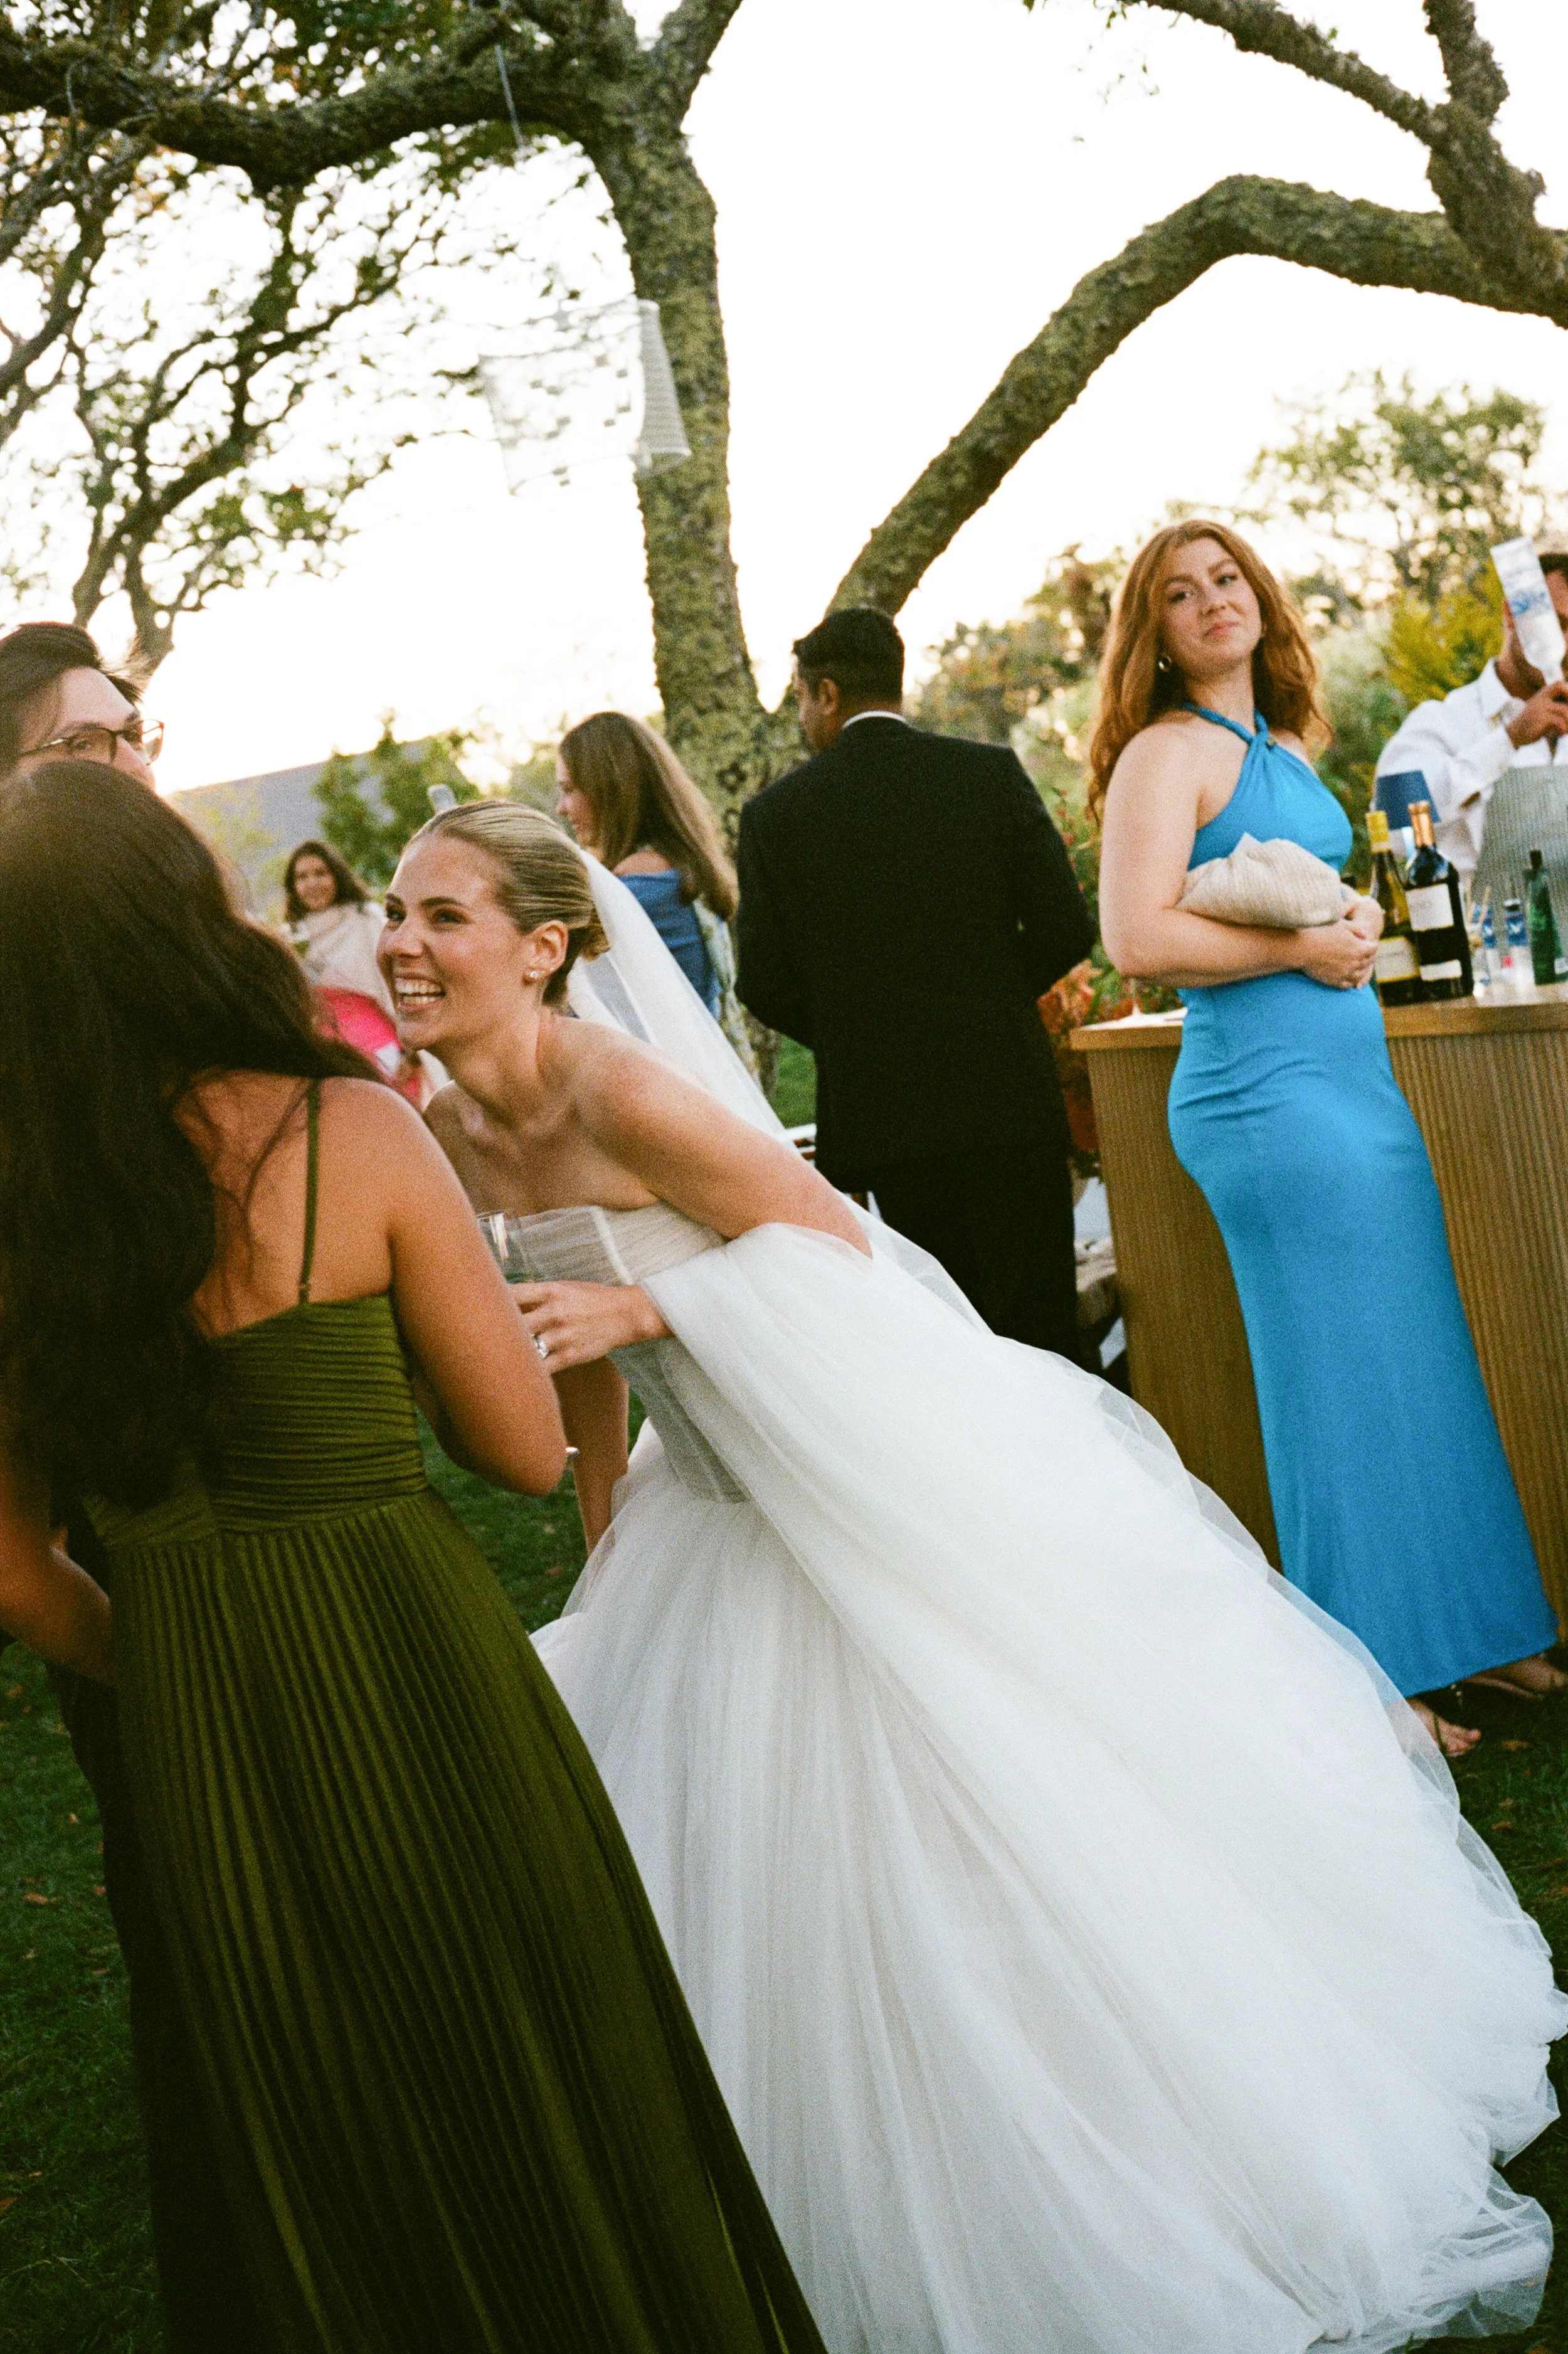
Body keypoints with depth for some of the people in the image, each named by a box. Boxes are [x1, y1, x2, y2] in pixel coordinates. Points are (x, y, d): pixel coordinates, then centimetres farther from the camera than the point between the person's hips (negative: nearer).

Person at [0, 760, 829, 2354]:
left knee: (346, 2184, 23)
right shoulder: (351, 1136, -15)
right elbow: (528, 1449, -7)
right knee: (551, 2121, 18)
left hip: (192, 1762, 4)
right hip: (419, 1704, -3)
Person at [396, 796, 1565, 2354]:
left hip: (878, 1483, -8)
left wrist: (641, 1307, -28)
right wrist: (607, 1533, 18)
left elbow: (829, 1238, -20)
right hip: (717, 1507, 8)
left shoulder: (613, 1089, -25)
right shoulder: (449, 1139, -1)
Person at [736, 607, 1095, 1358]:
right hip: (1007, 1096, -1)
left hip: (883, 1111, 1)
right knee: (1037, 1327, 4)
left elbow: (765, 984, -2)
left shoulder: (774, 814, -1)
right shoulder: (991, 773, -2)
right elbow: (1066, 929, -5)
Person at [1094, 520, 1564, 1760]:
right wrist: (1303, 946, -14)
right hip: (1267, 1090, -8)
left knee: (1422, 1361, 12)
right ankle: (1370, 1680, 8)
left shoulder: (1285, 743, 17)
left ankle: (1465, 1629, 24)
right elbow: (1138, 936, -20)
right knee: (1340, 1376, -3)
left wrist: (1357, 918, 5)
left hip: (1358, 1073, 8)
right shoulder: (1165, 752, -9)